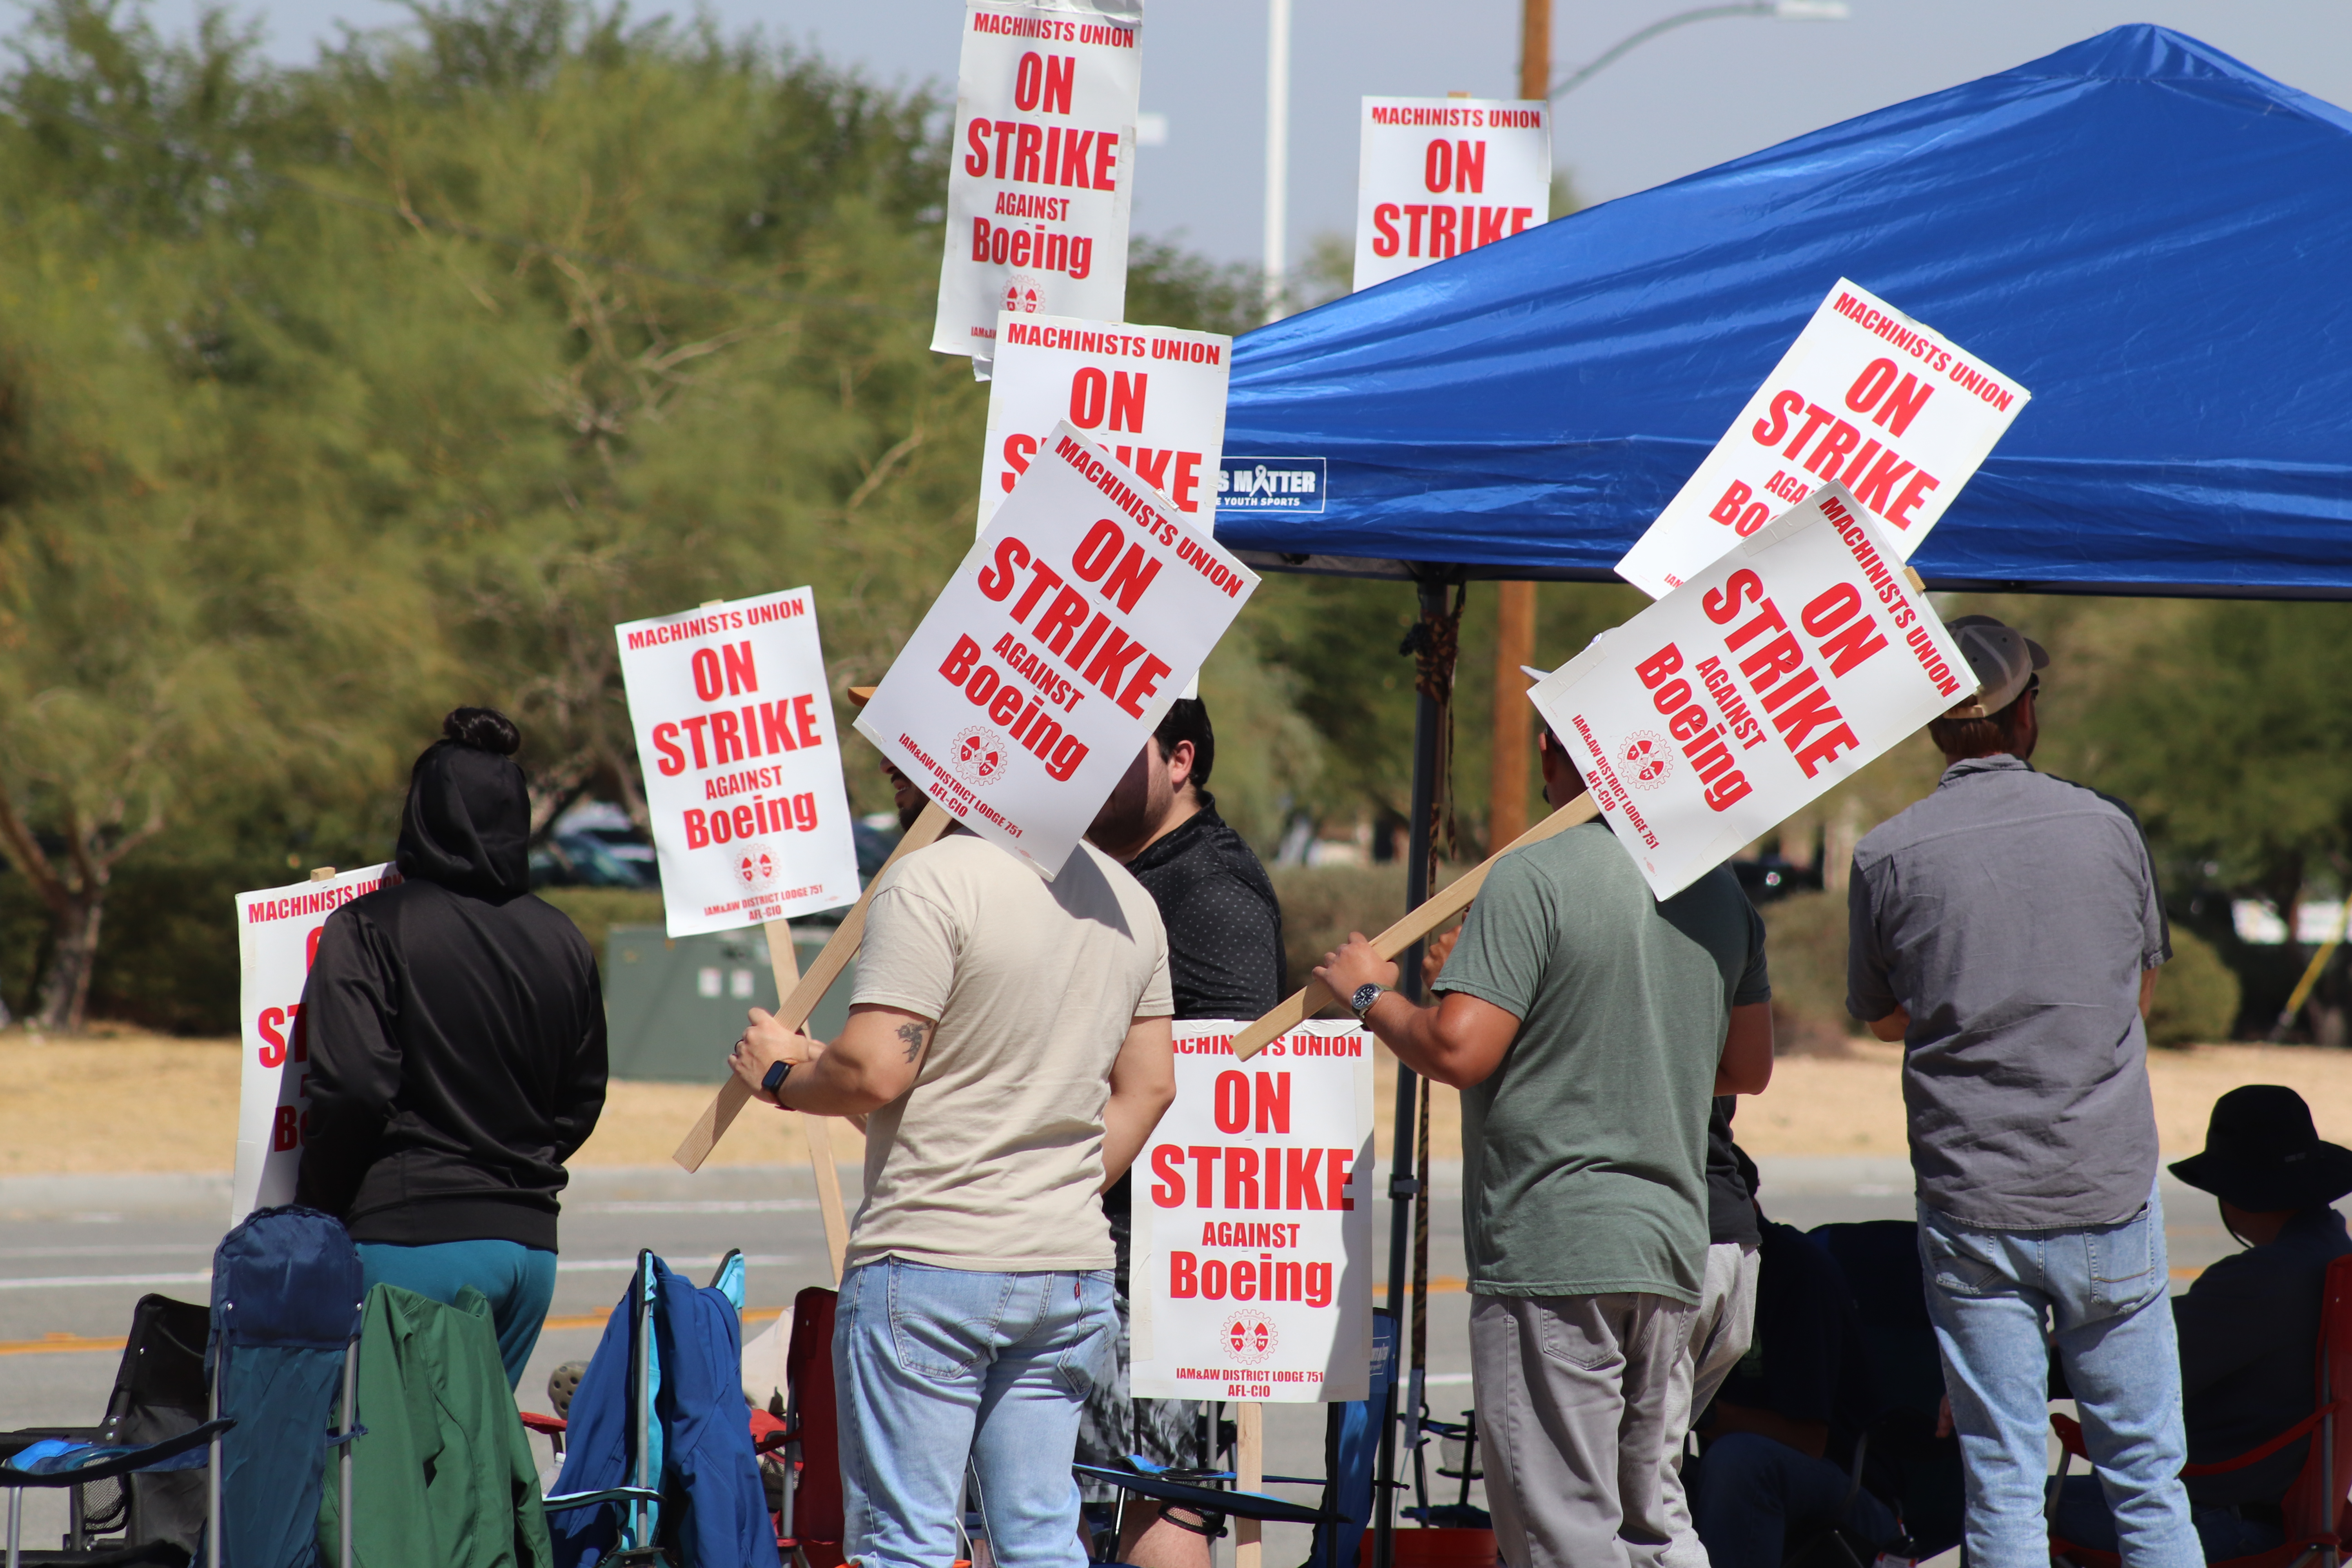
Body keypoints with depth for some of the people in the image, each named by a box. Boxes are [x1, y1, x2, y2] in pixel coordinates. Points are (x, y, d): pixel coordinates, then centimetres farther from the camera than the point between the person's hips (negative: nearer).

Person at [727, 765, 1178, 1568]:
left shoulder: (930, 882, -13)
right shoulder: (1127, 898, 12)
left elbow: (873, 1072, -18)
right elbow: (1148, 1087, 16)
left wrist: (780, 1074, 1)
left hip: (931, 1260, -7)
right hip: (1072, 1268, 7)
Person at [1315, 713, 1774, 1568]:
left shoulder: (1533, 879, -13)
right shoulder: (1717, 886, 10)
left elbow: (1457, 1049, -18)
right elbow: (1749, 1067, 17)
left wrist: (1371, 994, 0)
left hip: (1550, 1250, -7)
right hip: (1674, 1242, 7)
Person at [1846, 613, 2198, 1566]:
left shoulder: (1887, 857, -4)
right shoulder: (2107, 829, 0)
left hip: (1972, 1206, -1)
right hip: (2109, 1194, 1)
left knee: (2003, 1484, 2)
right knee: (2146, 1475, 6)